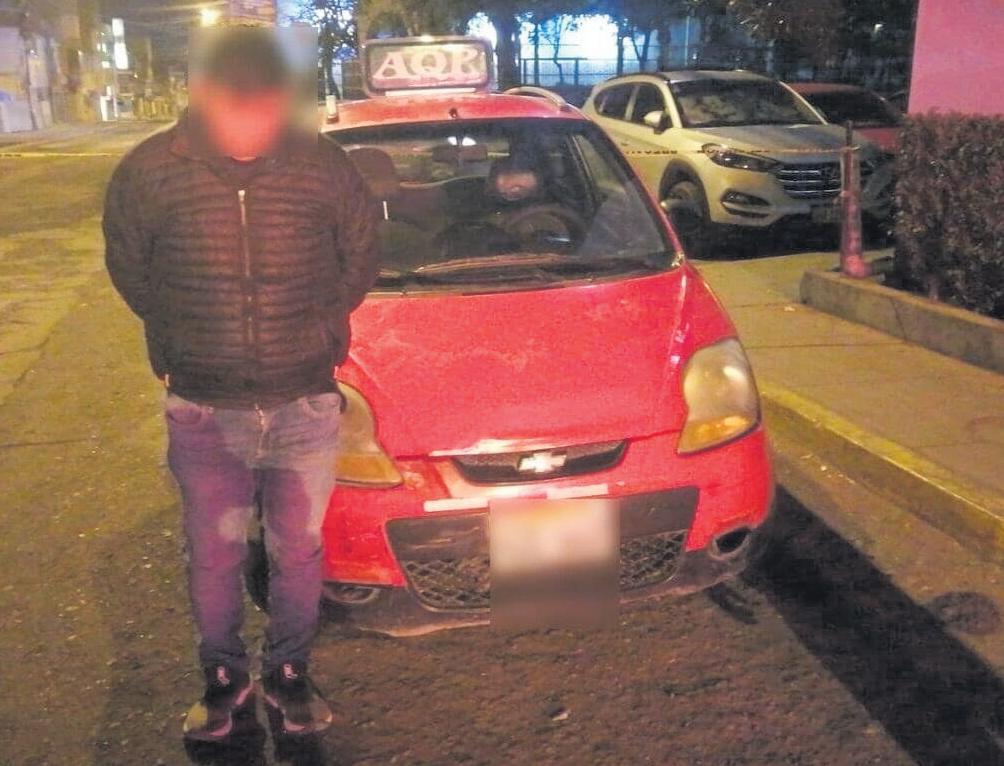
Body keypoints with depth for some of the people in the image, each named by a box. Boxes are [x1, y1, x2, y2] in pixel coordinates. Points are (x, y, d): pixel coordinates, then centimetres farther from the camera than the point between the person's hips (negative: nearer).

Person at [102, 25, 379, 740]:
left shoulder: (324, 167, -8)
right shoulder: (150, 172, -9)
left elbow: (359, 259, 8)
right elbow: (129, 267, 8)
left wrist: (316, 328, 7)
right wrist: (182, 336, 9)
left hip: (307, 405, 0)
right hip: (204, 411, 0)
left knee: (299, 552, 13)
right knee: (213, 555, 14)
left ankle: (290, 672, 36)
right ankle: (225, 676, 38)